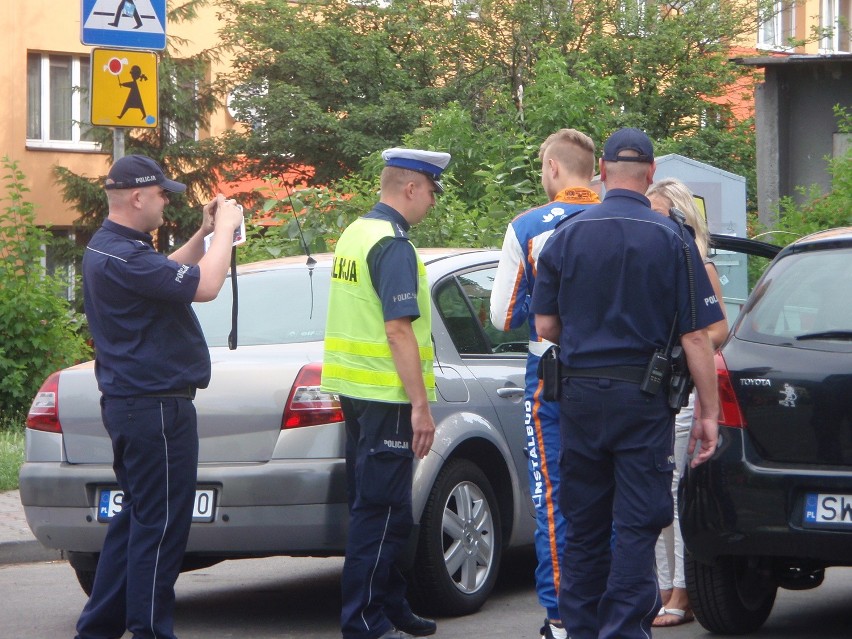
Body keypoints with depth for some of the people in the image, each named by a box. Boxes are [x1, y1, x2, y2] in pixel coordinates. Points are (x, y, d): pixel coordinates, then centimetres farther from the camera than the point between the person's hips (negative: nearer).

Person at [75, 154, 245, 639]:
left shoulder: (112, 248, 13)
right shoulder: (121, 256, -21)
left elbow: (168, 273, 30)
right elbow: (205, 286, -25)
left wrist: (203, 235, 16)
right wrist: (224, 228, -11)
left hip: (131, 401, 11)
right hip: (156, 405, -11)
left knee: (136, 518, 16)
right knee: (160, 524, -5)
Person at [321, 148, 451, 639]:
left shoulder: (355, 234, 14)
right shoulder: (393, 244, -16)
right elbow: (398, 330, -21)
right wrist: (421, 406, -20)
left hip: (355, 390, 10)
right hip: (386, 396, -10)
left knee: (376, 507, 16)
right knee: (381, 512, -6)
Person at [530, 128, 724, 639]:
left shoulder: (566, 235, 2)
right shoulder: (672, 239, -6)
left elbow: (545, 326, 5)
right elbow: (696, 336, -8)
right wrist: (709, 414, -4)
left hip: (580, 394, 3)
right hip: (643, 398, -3)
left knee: (583, 524, 12)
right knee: (636, 526, -1)